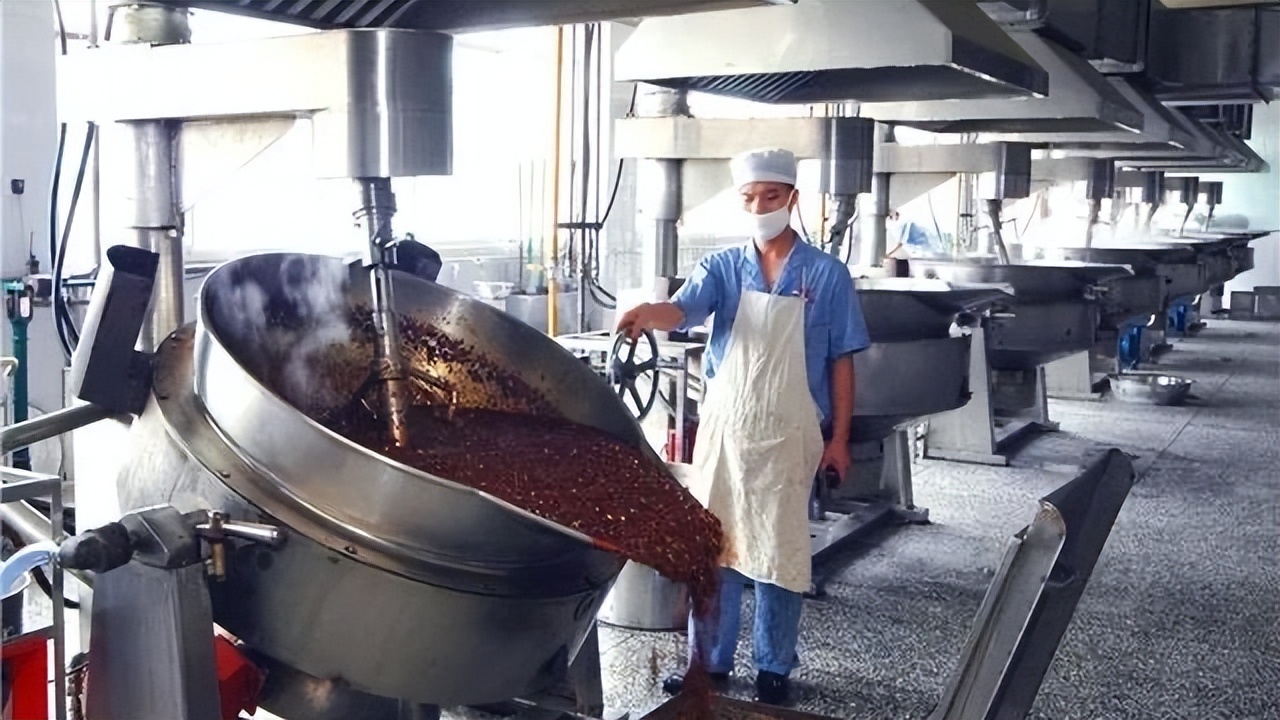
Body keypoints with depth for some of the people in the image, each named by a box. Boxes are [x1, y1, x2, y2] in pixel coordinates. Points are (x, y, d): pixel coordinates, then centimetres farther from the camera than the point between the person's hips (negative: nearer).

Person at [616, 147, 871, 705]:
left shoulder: (826, 275, -1)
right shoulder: (722, 267, 1)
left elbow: (840, 361, 1)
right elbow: (684, 309, -19)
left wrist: (839, 437, -1)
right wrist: (649, 313, -42)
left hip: (788, 435, -2)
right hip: (723, 428, 2)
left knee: (780, 553, 6)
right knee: (712, 547, 8)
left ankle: (773, 668, 22)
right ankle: (709, 662, 22)